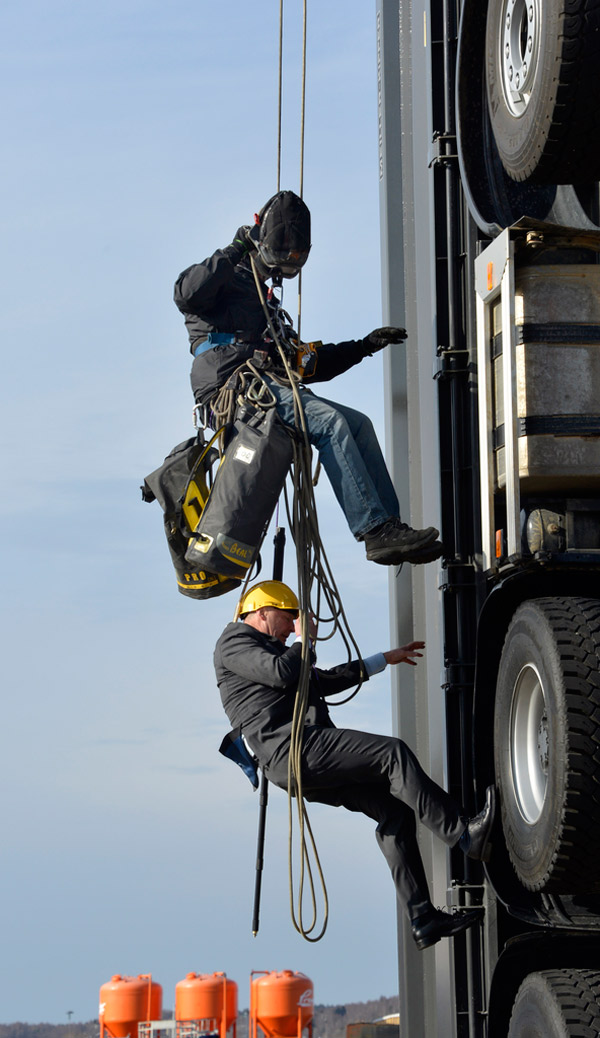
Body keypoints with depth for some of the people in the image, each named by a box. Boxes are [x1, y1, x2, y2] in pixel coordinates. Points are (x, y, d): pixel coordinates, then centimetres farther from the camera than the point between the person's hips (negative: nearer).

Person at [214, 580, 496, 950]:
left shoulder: (268, 648, 35)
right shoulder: (235, 642, 4)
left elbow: (322, 681, 42)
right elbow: (282, 671, -15)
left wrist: (386, 659, 45)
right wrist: (306, 640, 5)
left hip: (308, 766, 10)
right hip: (293, 746, -10)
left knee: (394, 809, 1)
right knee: (393, 754, -21)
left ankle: (423, 919, -4)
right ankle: (462, 833, -25)